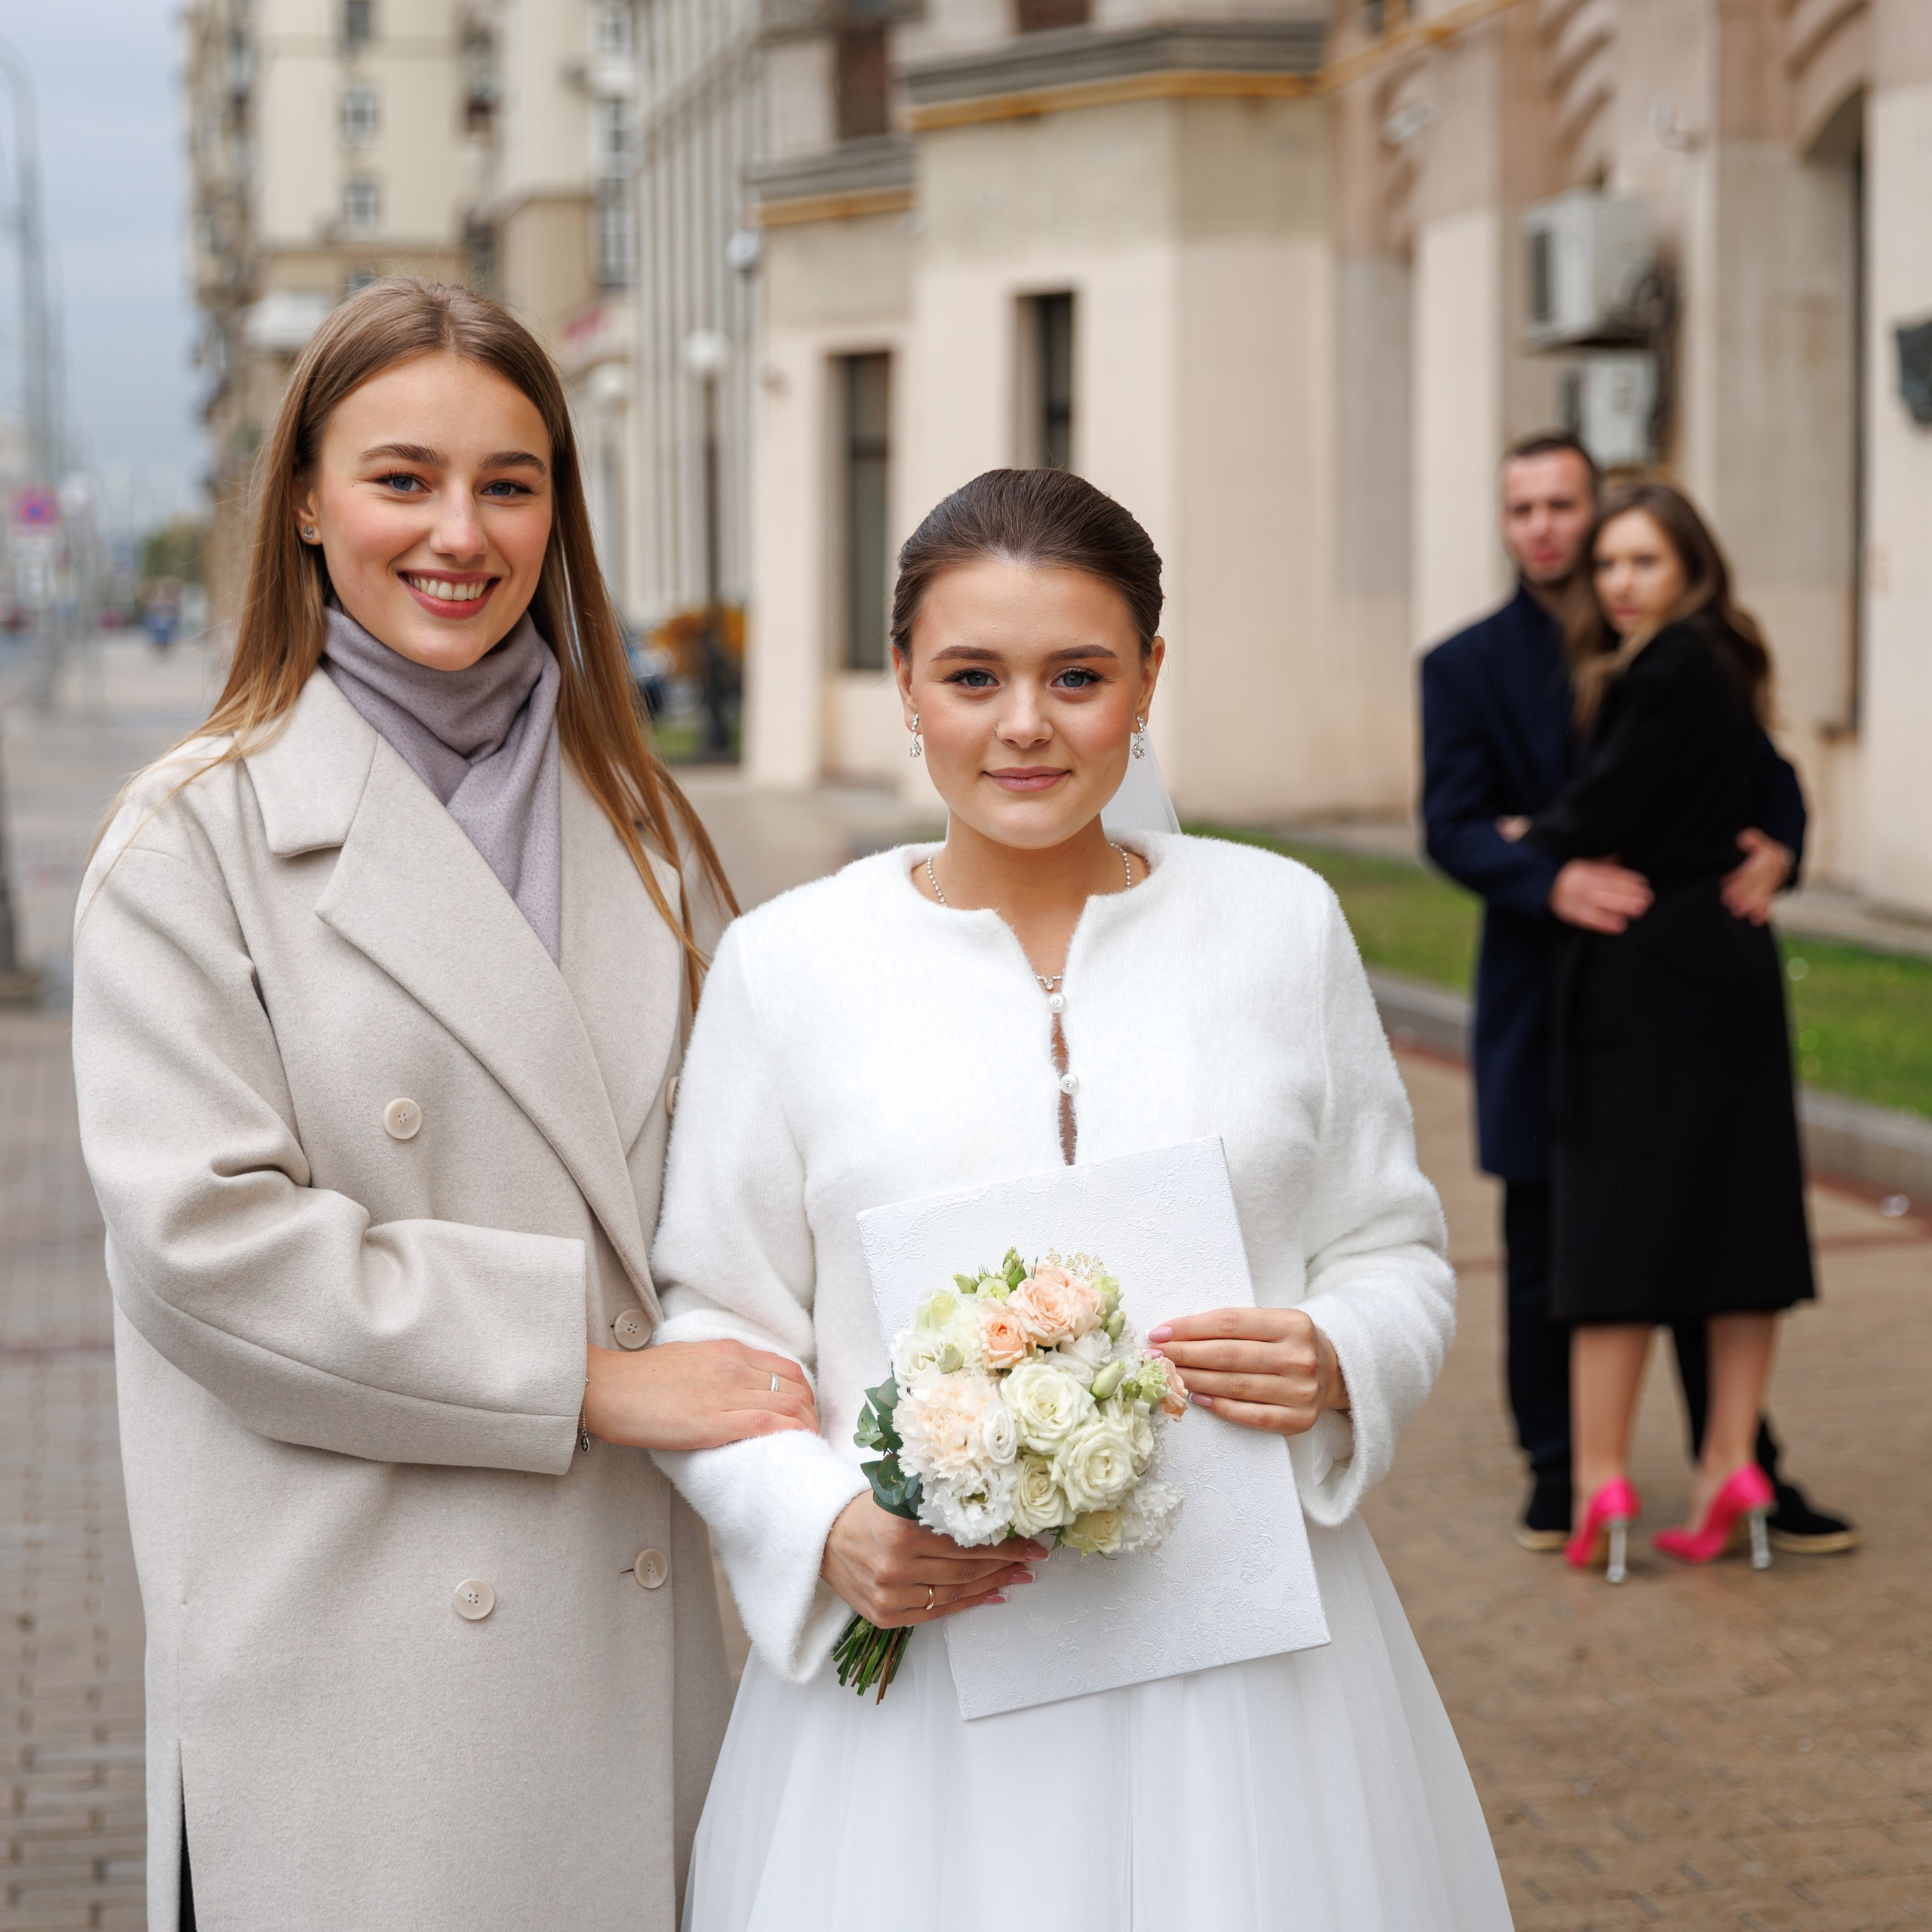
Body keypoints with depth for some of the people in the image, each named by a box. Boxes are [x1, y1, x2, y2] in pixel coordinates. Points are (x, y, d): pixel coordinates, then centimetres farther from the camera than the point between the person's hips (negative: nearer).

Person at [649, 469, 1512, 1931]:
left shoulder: (1281, 922, 3)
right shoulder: (788, 961, 0)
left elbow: (1396, 1255, 10)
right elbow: (718, 1323, 2)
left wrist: (1337, 1368, -11)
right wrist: (827, 1532, -14)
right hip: (921, 1660, -1)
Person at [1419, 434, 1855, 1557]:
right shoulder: (1466, 668, 3)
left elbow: (1767, 774, 6)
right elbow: (1452, 826, -8)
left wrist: (1777, 850, -17)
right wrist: (1551, 882, -27)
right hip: (1546, 1001, -1)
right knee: (1545, 1256, 6)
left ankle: (1743, 1474, 14)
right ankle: (1558, 1476, 18)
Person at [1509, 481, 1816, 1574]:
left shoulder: (1666, 672, -15)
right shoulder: (1726, 668, 13)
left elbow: (1604, 816, -16)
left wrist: (1531, 843, 5)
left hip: (1647, 976, -9)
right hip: (1737, 964, 9)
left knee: (1617, 1216, -4)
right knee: (1739, 1210, 7)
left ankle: (1603, 1477, -2)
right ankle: (1731, 1466, 10)